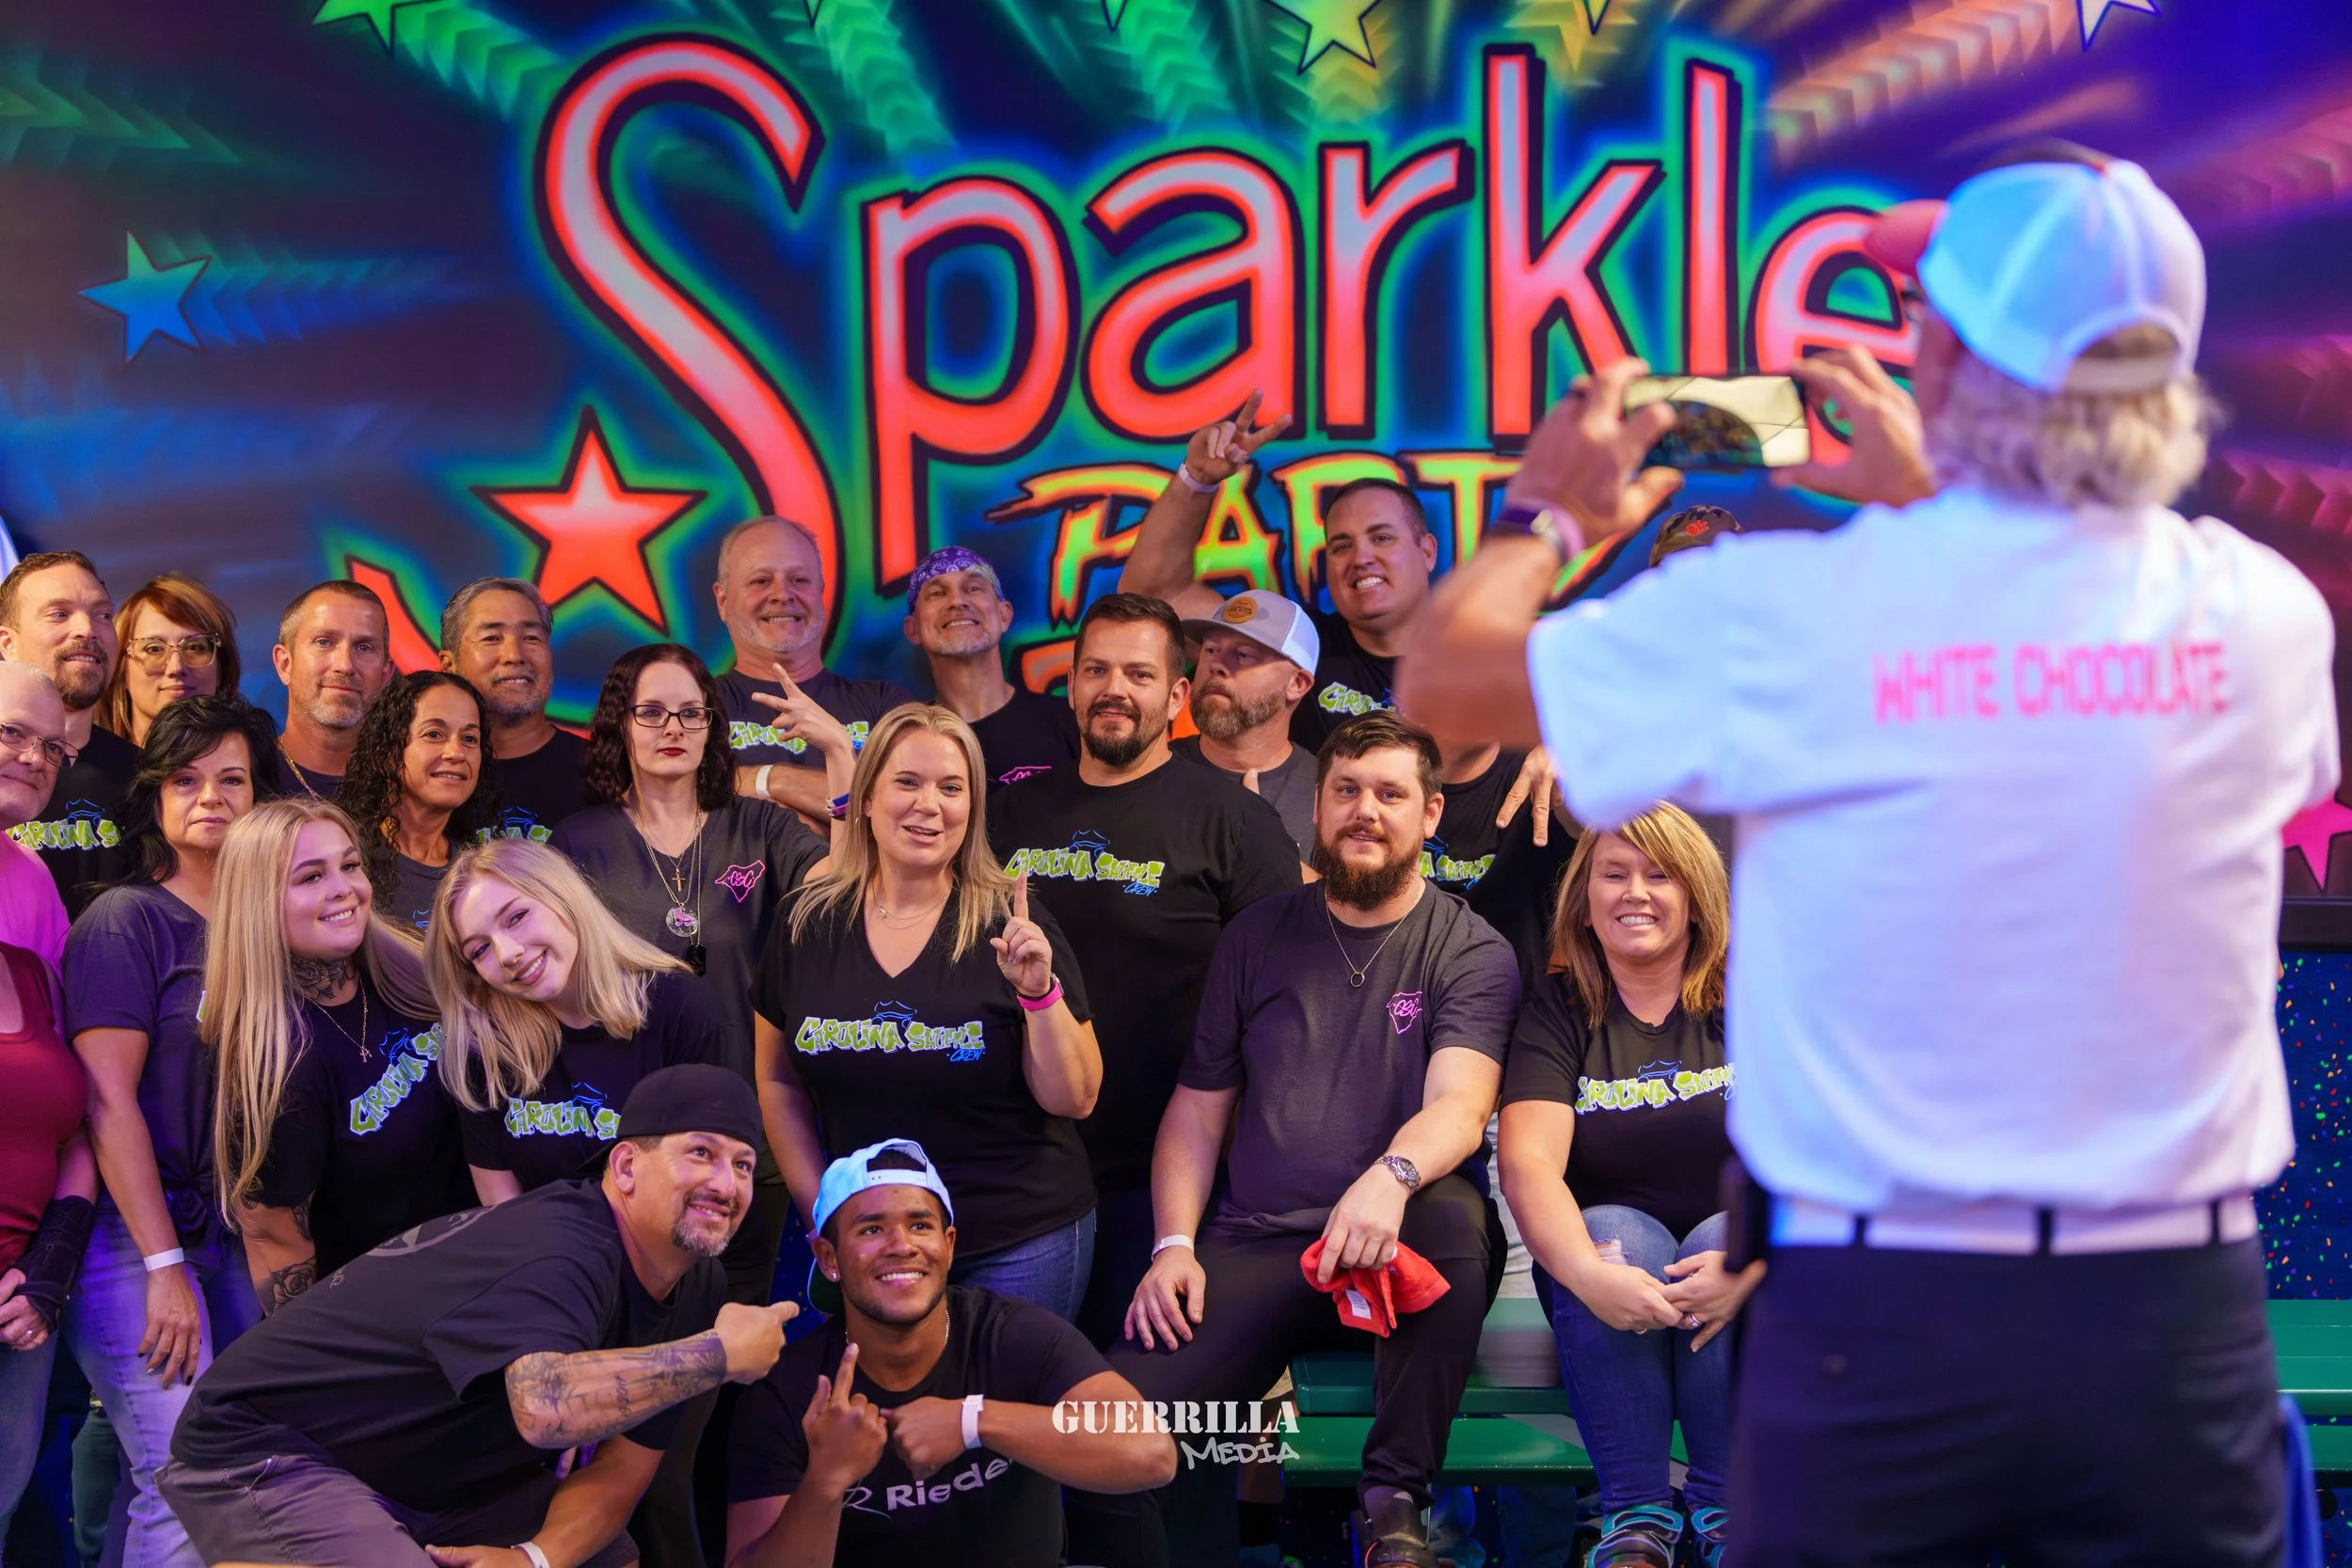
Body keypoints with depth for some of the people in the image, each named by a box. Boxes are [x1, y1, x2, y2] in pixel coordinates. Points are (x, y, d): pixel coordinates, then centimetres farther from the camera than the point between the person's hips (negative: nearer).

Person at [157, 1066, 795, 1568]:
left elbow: (621, 1467, 0)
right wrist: (720, 1354, -35)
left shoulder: (697, 1286, 1)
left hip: (432, 1478, 9)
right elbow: (547, 1406, -47)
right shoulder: (557, 1249, -28)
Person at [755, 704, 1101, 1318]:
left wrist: (1039, 992, -22)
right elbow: (779, 1080, 11)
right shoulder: (807, 924, 0)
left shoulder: (1011, 923, -8)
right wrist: (822, 1211, 5)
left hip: (1018, 1245, -2)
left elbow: (1075, 1099, -8)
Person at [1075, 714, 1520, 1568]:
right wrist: (1173, 1244, 0)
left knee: (1450, 1210, -38)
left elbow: (1460, 1103, -13)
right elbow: (1198, 1105, 16)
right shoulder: (1260, 935, 15)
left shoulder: (1472, 953, 4)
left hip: (1398, 1263, -2)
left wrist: (1390, 1177, -36)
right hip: (1253, 1250, 2)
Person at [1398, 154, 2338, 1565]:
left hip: (1881, 1324, -2)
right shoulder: (2268, 614, -4)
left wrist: (1549, 513, 18)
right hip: (2180, 1316, 2)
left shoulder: (1786, 612, -14)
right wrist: (1928, 507, 27)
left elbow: (1447, 679, 0)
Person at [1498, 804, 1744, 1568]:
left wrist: (1748, 1258, -32)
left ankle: (1725, 1506, -23)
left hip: (1733, 1247, 0)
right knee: (1618, 1231, -32)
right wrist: (1586, 1271, -33)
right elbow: (1528, 1161, -14)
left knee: (1721, 1240, -32)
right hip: (1610, 1250, 0)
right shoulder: (1559, 1010, 1)